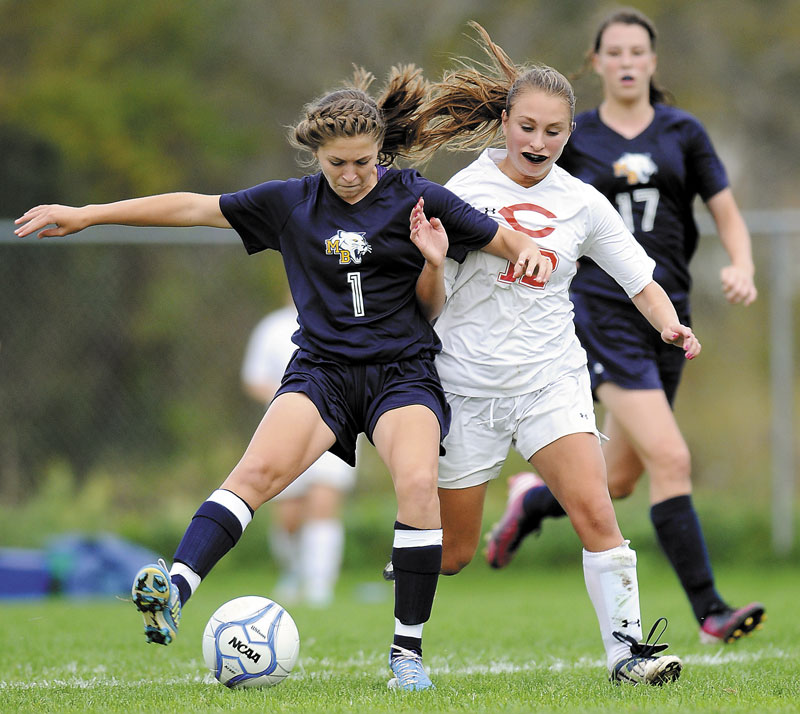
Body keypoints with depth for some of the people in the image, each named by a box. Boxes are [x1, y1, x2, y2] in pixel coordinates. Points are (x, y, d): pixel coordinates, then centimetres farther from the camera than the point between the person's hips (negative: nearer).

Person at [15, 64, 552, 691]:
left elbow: (506, 240, 9)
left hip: (402, 372, -1)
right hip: (322, 368, 1)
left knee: (418, 481, -28)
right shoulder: (291, 203, 7)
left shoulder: (416, 199, 2)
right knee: (259, 469, -26)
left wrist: (530, 251, -15)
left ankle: (408, 650, -16)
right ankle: (175, 587, -43)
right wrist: (86, 214, 10)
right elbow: (193, 207, 11)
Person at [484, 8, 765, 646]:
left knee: (618, 480, 10)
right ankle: (710, 612, -17)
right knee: (669, 458, -18)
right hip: (602, 311, -4)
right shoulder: (572, 139, 3)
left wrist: (742, 268, -12)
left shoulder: (682, 132, 8)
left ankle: (530, 500, 41)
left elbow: (728, 215, 7)